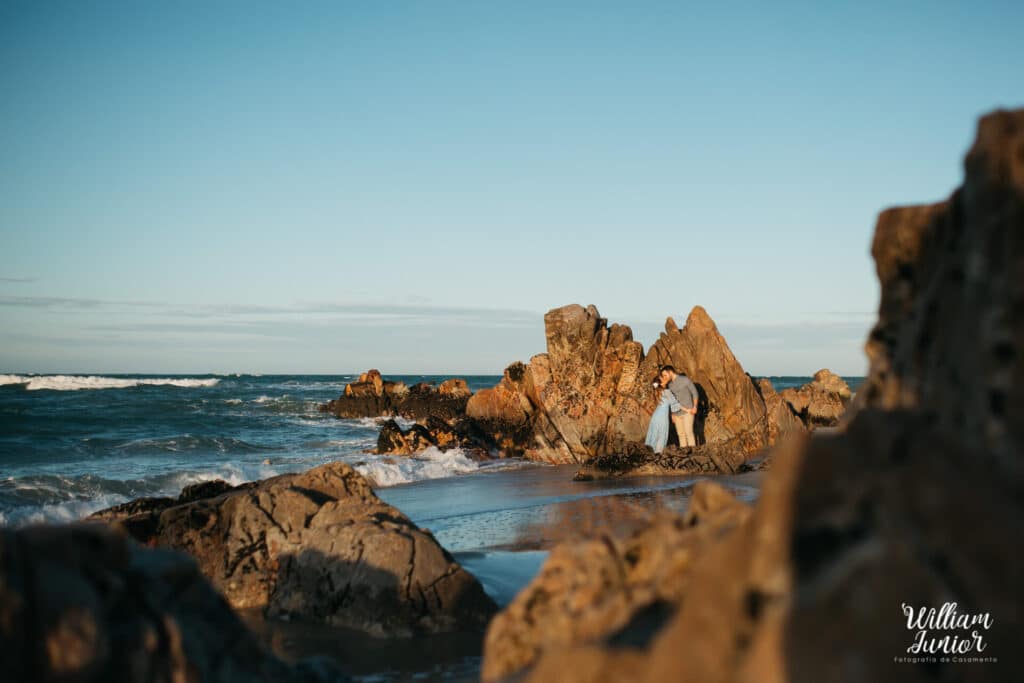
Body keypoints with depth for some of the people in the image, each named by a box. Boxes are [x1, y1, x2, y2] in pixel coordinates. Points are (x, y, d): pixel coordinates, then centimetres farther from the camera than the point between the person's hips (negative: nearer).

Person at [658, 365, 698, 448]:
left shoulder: (685, 379, -9)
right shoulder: (670, 384, 9)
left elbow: (694, 392, -4)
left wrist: (695, 407, -13)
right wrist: (672, 414, 13)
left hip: (687, 412, -6)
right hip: (677, 414, 6)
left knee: (688, 432, -10)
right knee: (681, 434, 5)